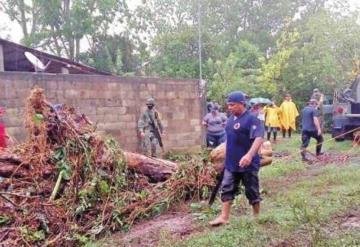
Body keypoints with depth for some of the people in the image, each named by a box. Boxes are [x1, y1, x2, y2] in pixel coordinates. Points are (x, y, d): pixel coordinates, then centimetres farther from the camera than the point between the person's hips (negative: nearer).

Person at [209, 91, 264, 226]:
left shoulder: (251, 119, -18)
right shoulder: (231, 119, 9)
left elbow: (259, 138, -29)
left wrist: (249, 155, -42)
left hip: (247, 163, -8)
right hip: (231, 163, 8)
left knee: (252, 190, 8)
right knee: (227, 189, 8)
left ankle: (257, 217, 25)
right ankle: (224, 217, 15)